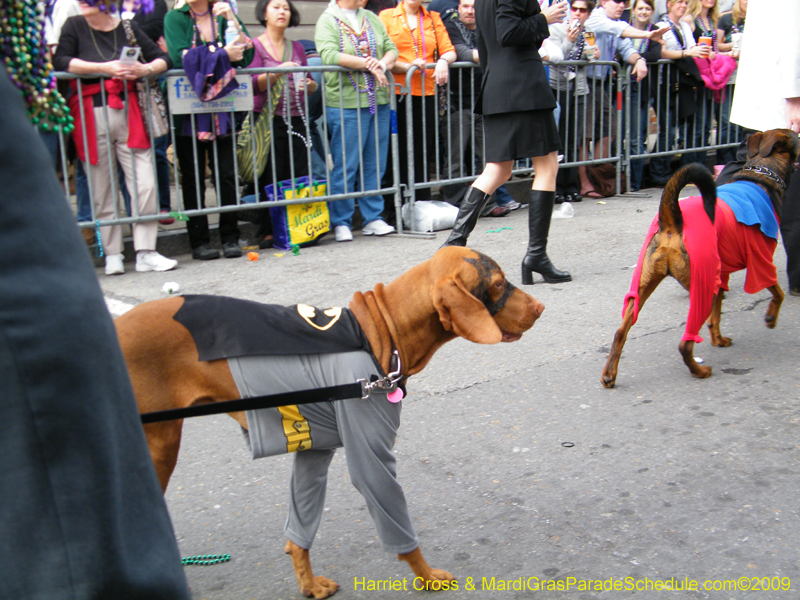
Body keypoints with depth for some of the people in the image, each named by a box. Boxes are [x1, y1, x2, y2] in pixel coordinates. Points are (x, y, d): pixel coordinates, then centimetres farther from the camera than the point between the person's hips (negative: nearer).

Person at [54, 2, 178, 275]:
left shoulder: (127, 27, 9)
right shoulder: (74, 26, 4)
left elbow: (162, 58, 13)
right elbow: (60, 61, -10)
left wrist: (145, 69, -9)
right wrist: (104, 68, -17)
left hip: (128, 112, 1)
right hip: (91, 117, -1)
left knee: (145, 183, -5)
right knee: (103, 190, 3)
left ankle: (146, 253, 3)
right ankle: (112, 255, 12)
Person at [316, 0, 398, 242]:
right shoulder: (327, 20, -2)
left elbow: (391, 49, 11)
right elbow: (328, 55, -17)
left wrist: (381, 65, -11)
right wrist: (368, 64, -16)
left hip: (378, 101, 6)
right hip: (346, 102, -5)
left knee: (376, 164, 8)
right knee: (345, 166, -3)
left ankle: (372, 218, 18)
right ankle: (341, 223, 7)